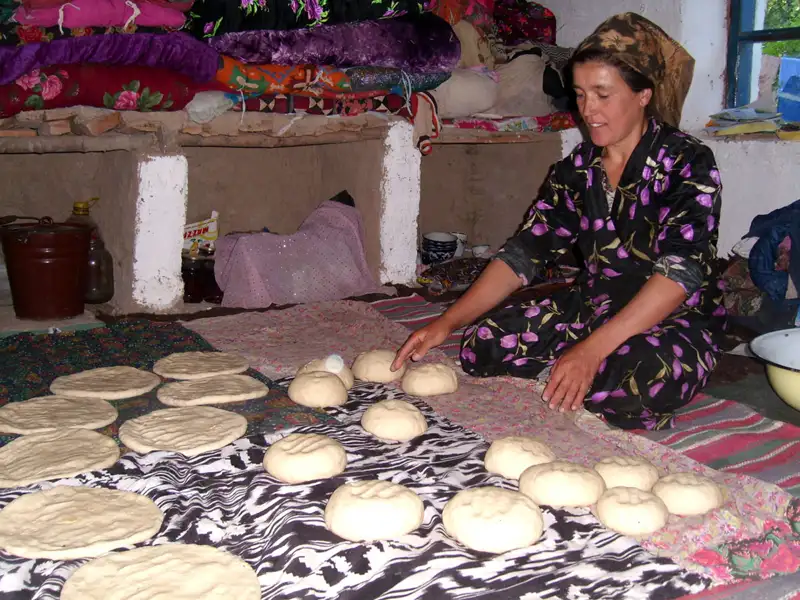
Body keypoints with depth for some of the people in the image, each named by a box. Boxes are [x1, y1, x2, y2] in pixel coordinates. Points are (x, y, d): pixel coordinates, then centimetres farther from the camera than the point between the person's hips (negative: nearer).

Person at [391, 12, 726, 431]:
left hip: (676, 321, -4)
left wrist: (593, 348, -35)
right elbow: (523, 253, 0)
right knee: (483, 346, -15)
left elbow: (682, 269, -24)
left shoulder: (687, 163, -13)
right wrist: (447, 323, -13)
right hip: (592, 309, 5)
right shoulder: (577, 169, 4)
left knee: (639, 379, -38)